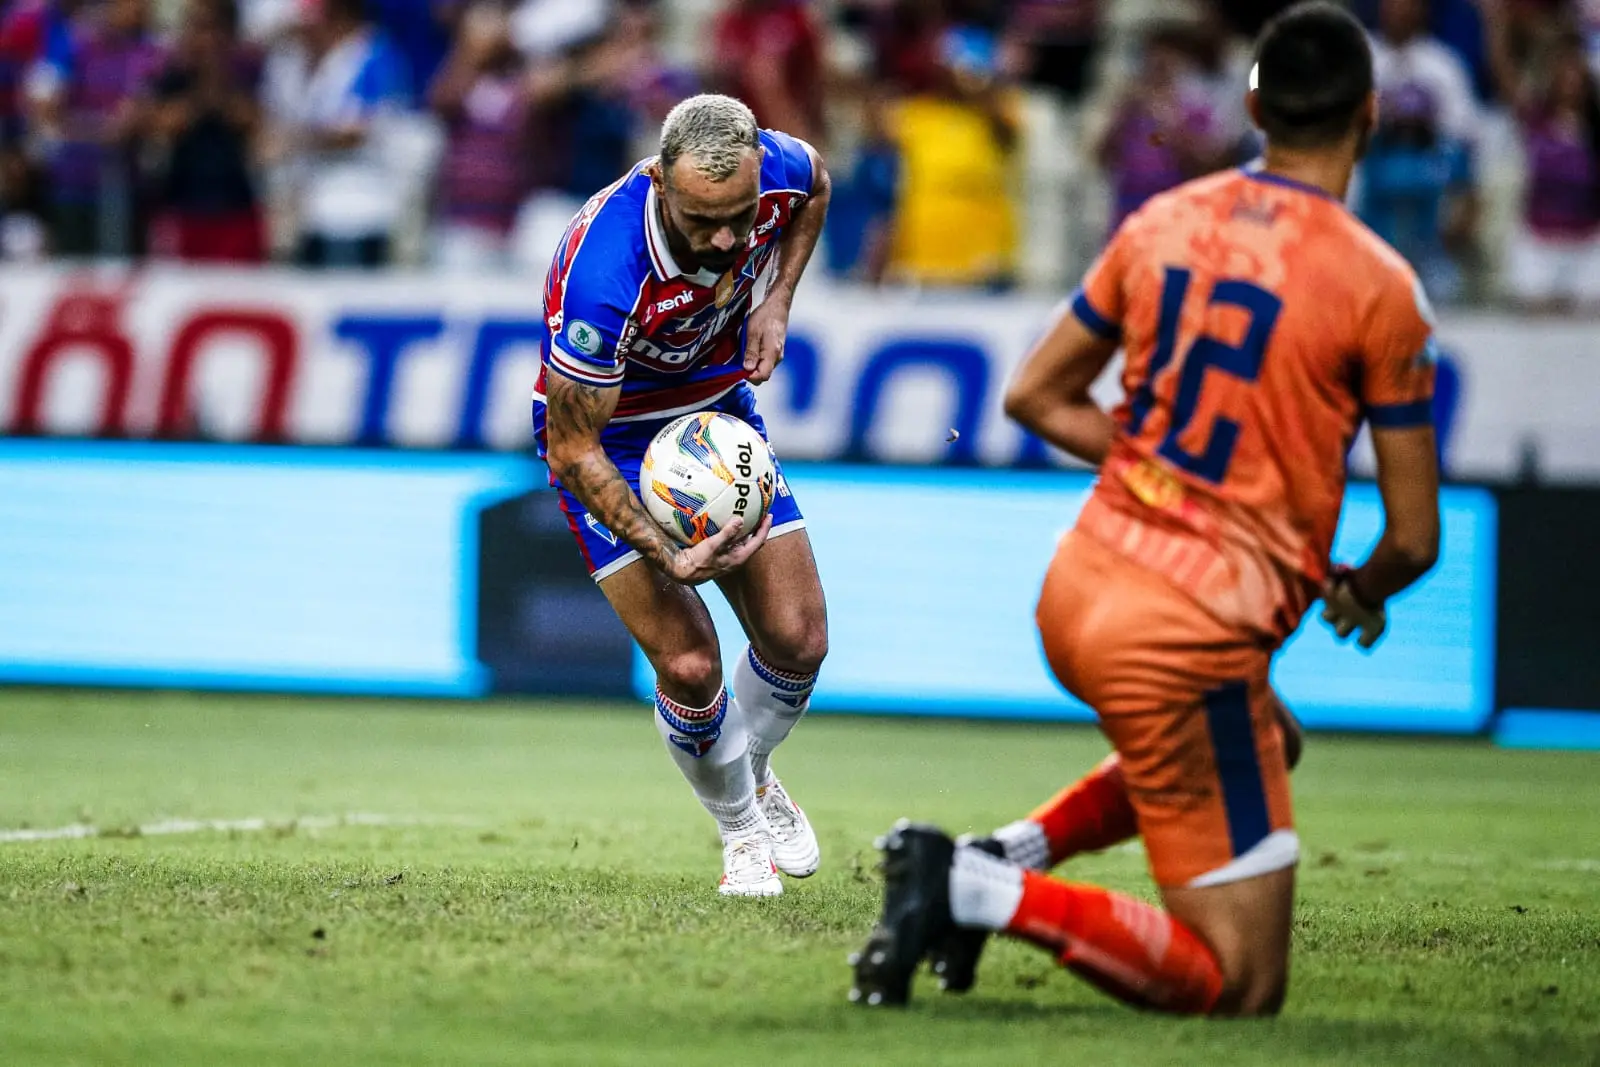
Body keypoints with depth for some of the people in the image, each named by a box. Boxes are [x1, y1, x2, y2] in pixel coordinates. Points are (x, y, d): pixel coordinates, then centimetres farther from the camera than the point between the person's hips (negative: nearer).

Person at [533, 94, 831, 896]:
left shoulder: (773, 170, -24)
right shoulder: (604, 274, -40)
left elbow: (815, 186, 6)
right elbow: (573, 451, -29)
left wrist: (776, 301, -7)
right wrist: (668, 556, -38)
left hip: (719, 407, 5)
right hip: (609, 440, -5)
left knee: (798, 641, 0)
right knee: (688, 664, -15)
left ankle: (754, 772, 33)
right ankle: (740, 825, 15)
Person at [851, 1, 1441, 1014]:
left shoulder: (1162, 222, 5)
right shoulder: (1380, 287, -10)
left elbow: (1035, 395, 14)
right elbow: (1414, 538, -6)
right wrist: (1361, 591, 17)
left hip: (1078, 588, 7)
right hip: (1191, 641, -7)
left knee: (1267, 740, 38)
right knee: (1243, 985, -1)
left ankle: (1013, 850, 17)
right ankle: (983, 892, -19)